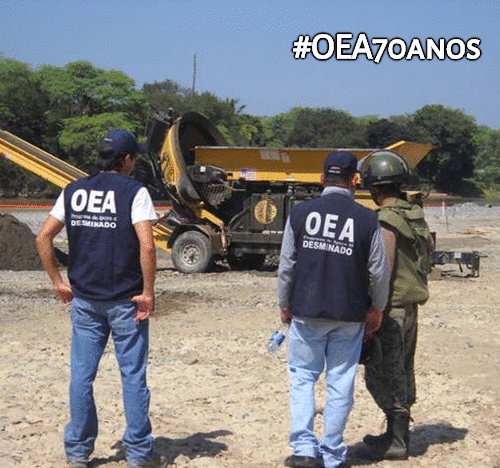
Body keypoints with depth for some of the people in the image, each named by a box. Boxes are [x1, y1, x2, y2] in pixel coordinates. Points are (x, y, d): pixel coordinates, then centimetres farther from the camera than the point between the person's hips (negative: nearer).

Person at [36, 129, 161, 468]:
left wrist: (59, 282, 11)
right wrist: (148, 293, -11)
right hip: (125, 301, -4)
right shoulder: (134, 192, -8)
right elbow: (146, 245, -18)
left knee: (82, 374, 10)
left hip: (84, 300, 4)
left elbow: (43, 238, 5)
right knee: (132, 375, 5)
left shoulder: (73, 191, 7)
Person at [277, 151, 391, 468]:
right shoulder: (367, 219, -5)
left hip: (306, 312, 0)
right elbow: (379, 272, 1)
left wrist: (285, 306, 13)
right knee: (340, 383, 8)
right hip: (350, 315, 0)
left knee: (302, 377, 11)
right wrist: (377, 310, 16)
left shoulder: (301, 213, -3)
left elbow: (286, 265, 1)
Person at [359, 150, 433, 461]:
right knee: (402, 374, 17)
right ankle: (398, 435, 27)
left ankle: (395, 444, 3)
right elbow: (425, 262, 16)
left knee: (383, 375, -2)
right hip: (410, 307, 9)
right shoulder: (415, 217, 10)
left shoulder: (386, 220, -18)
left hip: (390, 309, -9)